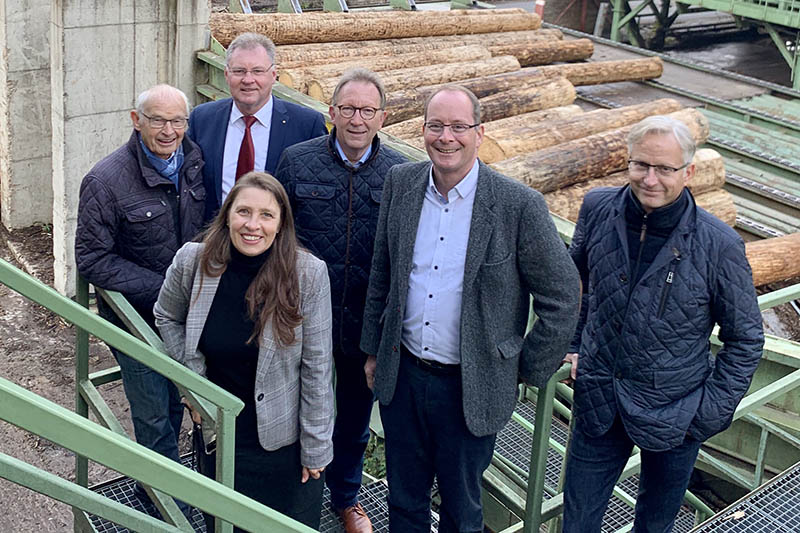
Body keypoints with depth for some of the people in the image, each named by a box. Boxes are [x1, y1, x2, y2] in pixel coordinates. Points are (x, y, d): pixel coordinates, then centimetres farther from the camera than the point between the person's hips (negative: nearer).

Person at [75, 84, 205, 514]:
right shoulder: (106, 180, -20)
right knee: (154, 416, 7)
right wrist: (160, 290, -22)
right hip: (137, 317, -5)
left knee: (174, 403, 21)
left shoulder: (194, 162, -4)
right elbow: (92, 260, -17)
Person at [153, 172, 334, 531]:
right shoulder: (192, 262, -11)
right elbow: (167, 317, 10)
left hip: (284, 439, -2)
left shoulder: (308, 273, -18)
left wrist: (316, 447, -9)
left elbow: (316, 368, -13)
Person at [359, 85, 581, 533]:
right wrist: (374, 349, 13)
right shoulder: (401, 183, -2)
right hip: (402, 375, 4)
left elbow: (562, 299, -8)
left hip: (471, 387, -3)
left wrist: (528, 372, -3)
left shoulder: (520, 205, -17)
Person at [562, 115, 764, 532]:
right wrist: (574, 346, 8)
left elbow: (745, 339, -6)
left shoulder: (719, 245, -18)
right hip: (598, 404, 2)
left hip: (673, 416, -2)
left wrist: (710, 413, -7)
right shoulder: (597, 209, -9)